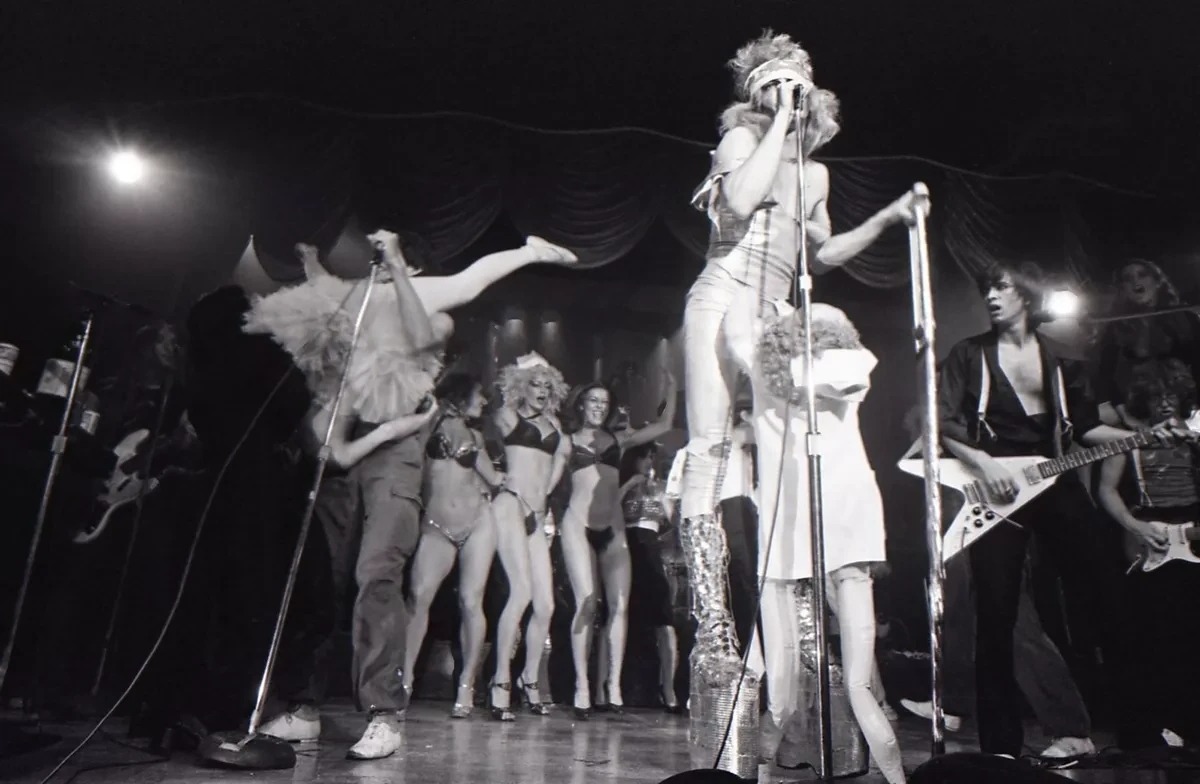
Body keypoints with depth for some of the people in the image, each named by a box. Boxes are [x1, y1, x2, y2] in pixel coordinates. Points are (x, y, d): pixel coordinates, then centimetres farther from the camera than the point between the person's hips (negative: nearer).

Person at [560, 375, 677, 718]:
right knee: (587, 603, -10)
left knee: (620, 604, -7)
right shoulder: (568, 440, 10)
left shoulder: (619, 440, 17)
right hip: (578, 524, -3)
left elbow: (663, 425, 16)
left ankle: (612, 686, -3)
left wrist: (671, 389, 14)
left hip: (613, 527, 3)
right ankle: (582, 687, -5)